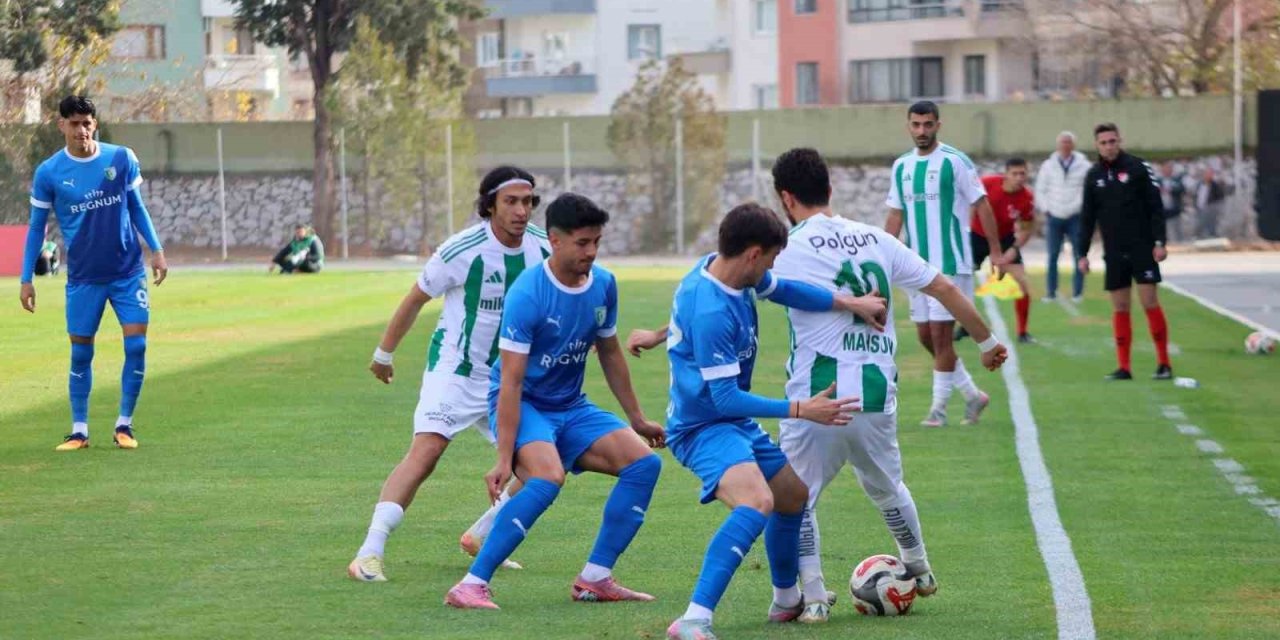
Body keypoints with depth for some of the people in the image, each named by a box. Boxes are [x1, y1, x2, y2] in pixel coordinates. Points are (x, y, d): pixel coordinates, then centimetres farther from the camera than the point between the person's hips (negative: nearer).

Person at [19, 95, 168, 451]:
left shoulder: (122, 159, -3)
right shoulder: (48, 173, -5)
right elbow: (37, 227, 3)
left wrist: (156, 250, 2)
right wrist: (26, 279, 1)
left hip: (128, 272, 1)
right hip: (83, 278, 0)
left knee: (136, 345, -6)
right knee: (80, 354, 3)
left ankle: (124, 424, 7)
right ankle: (79, 431, 14)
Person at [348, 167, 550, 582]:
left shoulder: (544, 248, -6)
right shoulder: (462, 251, -20)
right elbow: (415, 300, -4)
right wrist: (384, 353, 5)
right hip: (454, 371, -6)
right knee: (425, 452, -23)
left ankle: (481, 537, 22)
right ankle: (369, 554, -24)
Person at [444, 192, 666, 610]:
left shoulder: (603, 285, -1)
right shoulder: (527, 294, -22)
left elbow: (609, 354, 16)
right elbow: (511, 381, -24)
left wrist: (637, 419, 21)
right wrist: (504, 458, -27)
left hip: (570, 407, 7)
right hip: (522, 405, -7)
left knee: (644, 462, -6)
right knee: (548, 478, -33)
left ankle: (595, 579, 1)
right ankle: (471, 586, -28)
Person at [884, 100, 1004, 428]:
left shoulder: (955, 161, -8)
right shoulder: (901, 166, 10)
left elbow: (981, 205, -7)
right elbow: (895, 215, 15)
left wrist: (996, 251, -10)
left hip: (950, 262, -6)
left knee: (940, 333, -7)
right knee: (925, 335, 7)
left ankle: (939, 407, 2)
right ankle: (973, 394, 22)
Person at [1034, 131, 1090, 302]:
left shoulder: (1084, 166, 0)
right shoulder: (1048, 165, 6)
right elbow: (1040, 190, 10)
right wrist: (1046, 209, 1)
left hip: (1075, 217, -1)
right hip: (1054, 217, 1)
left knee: (1078, 256, -1)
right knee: (1052, 257, 1)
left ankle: (1077, 293, 6)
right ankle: (1051, 292, 6)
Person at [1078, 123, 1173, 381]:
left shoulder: (1137, 167, -5)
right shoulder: (1094, 176, 7)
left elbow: (1156, 207, -6)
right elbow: (1087, 218, 11)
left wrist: (1159, 242, -12)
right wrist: (1083, 253, 7)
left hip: (1142, 249, -4)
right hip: (1114, 253, 4)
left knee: (1150, 302, -6)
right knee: (1120, 308, 4)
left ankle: (1164, 363, 0)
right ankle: (1123, 367, 6)